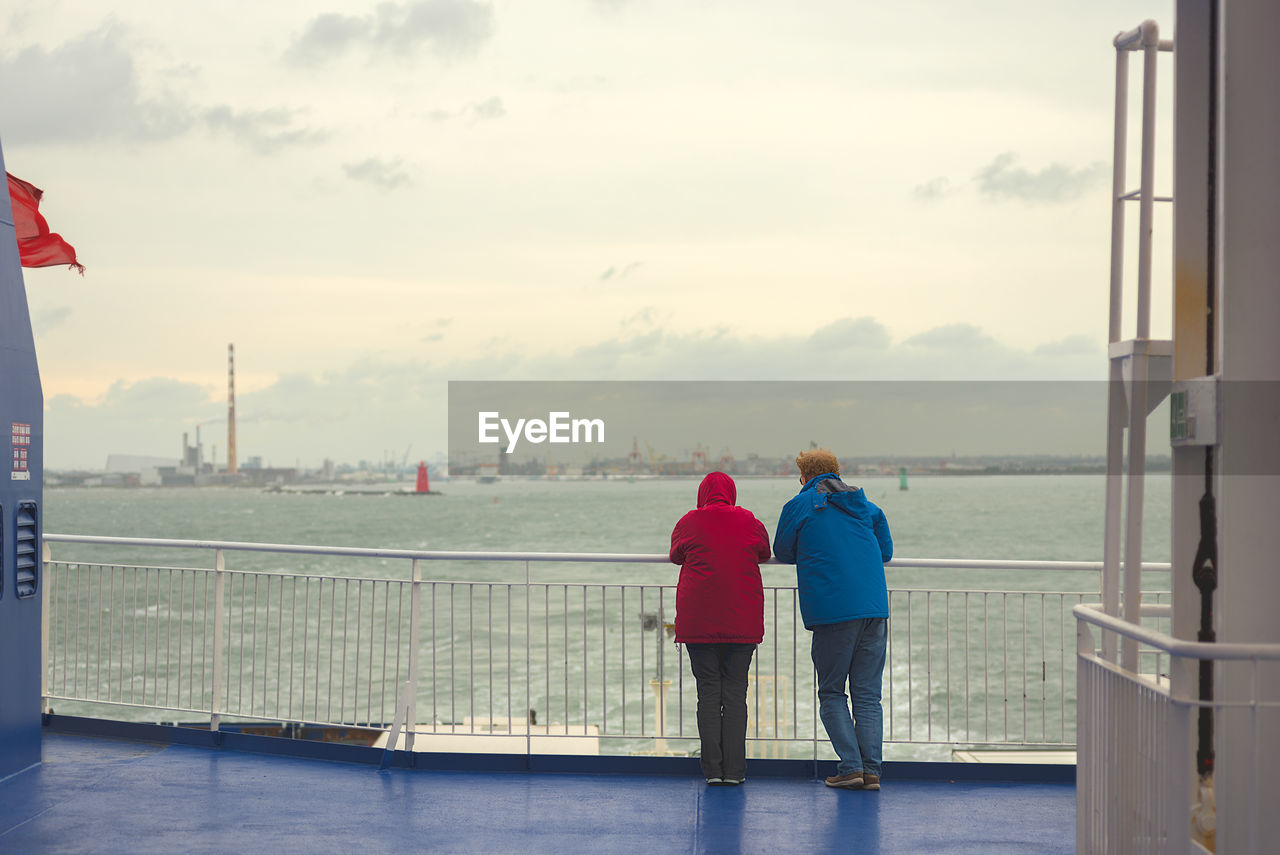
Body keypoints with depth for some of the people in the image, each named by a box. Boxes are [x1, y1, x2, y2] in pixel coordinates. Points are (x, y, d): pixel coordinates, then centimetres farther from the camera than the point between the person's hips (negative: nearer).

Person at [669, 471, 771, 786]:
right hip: (743, 619, 1)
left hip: (698, 620, -1)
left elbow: (676, 556, 19)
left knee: (708, 691, 4)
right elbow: (765, 554, 21)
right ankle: (734, 769, 2)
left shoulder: (688, 523, 1)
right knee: (735, 691, 5)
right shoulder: (751, 523, 4)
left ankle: (713, 768, 1)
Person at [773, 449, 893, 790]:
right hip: (875, 608, 4)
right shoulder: (866, 506, 16)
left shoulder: (799, 506, 4)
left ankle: (851, 766, -4)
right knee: (867, 694, 8)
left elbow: (783, 553, 13)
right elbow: (886, 551, 22)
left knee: (831, 693, 7)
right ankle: (871, 770, 1)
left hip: (832, 610, -4)